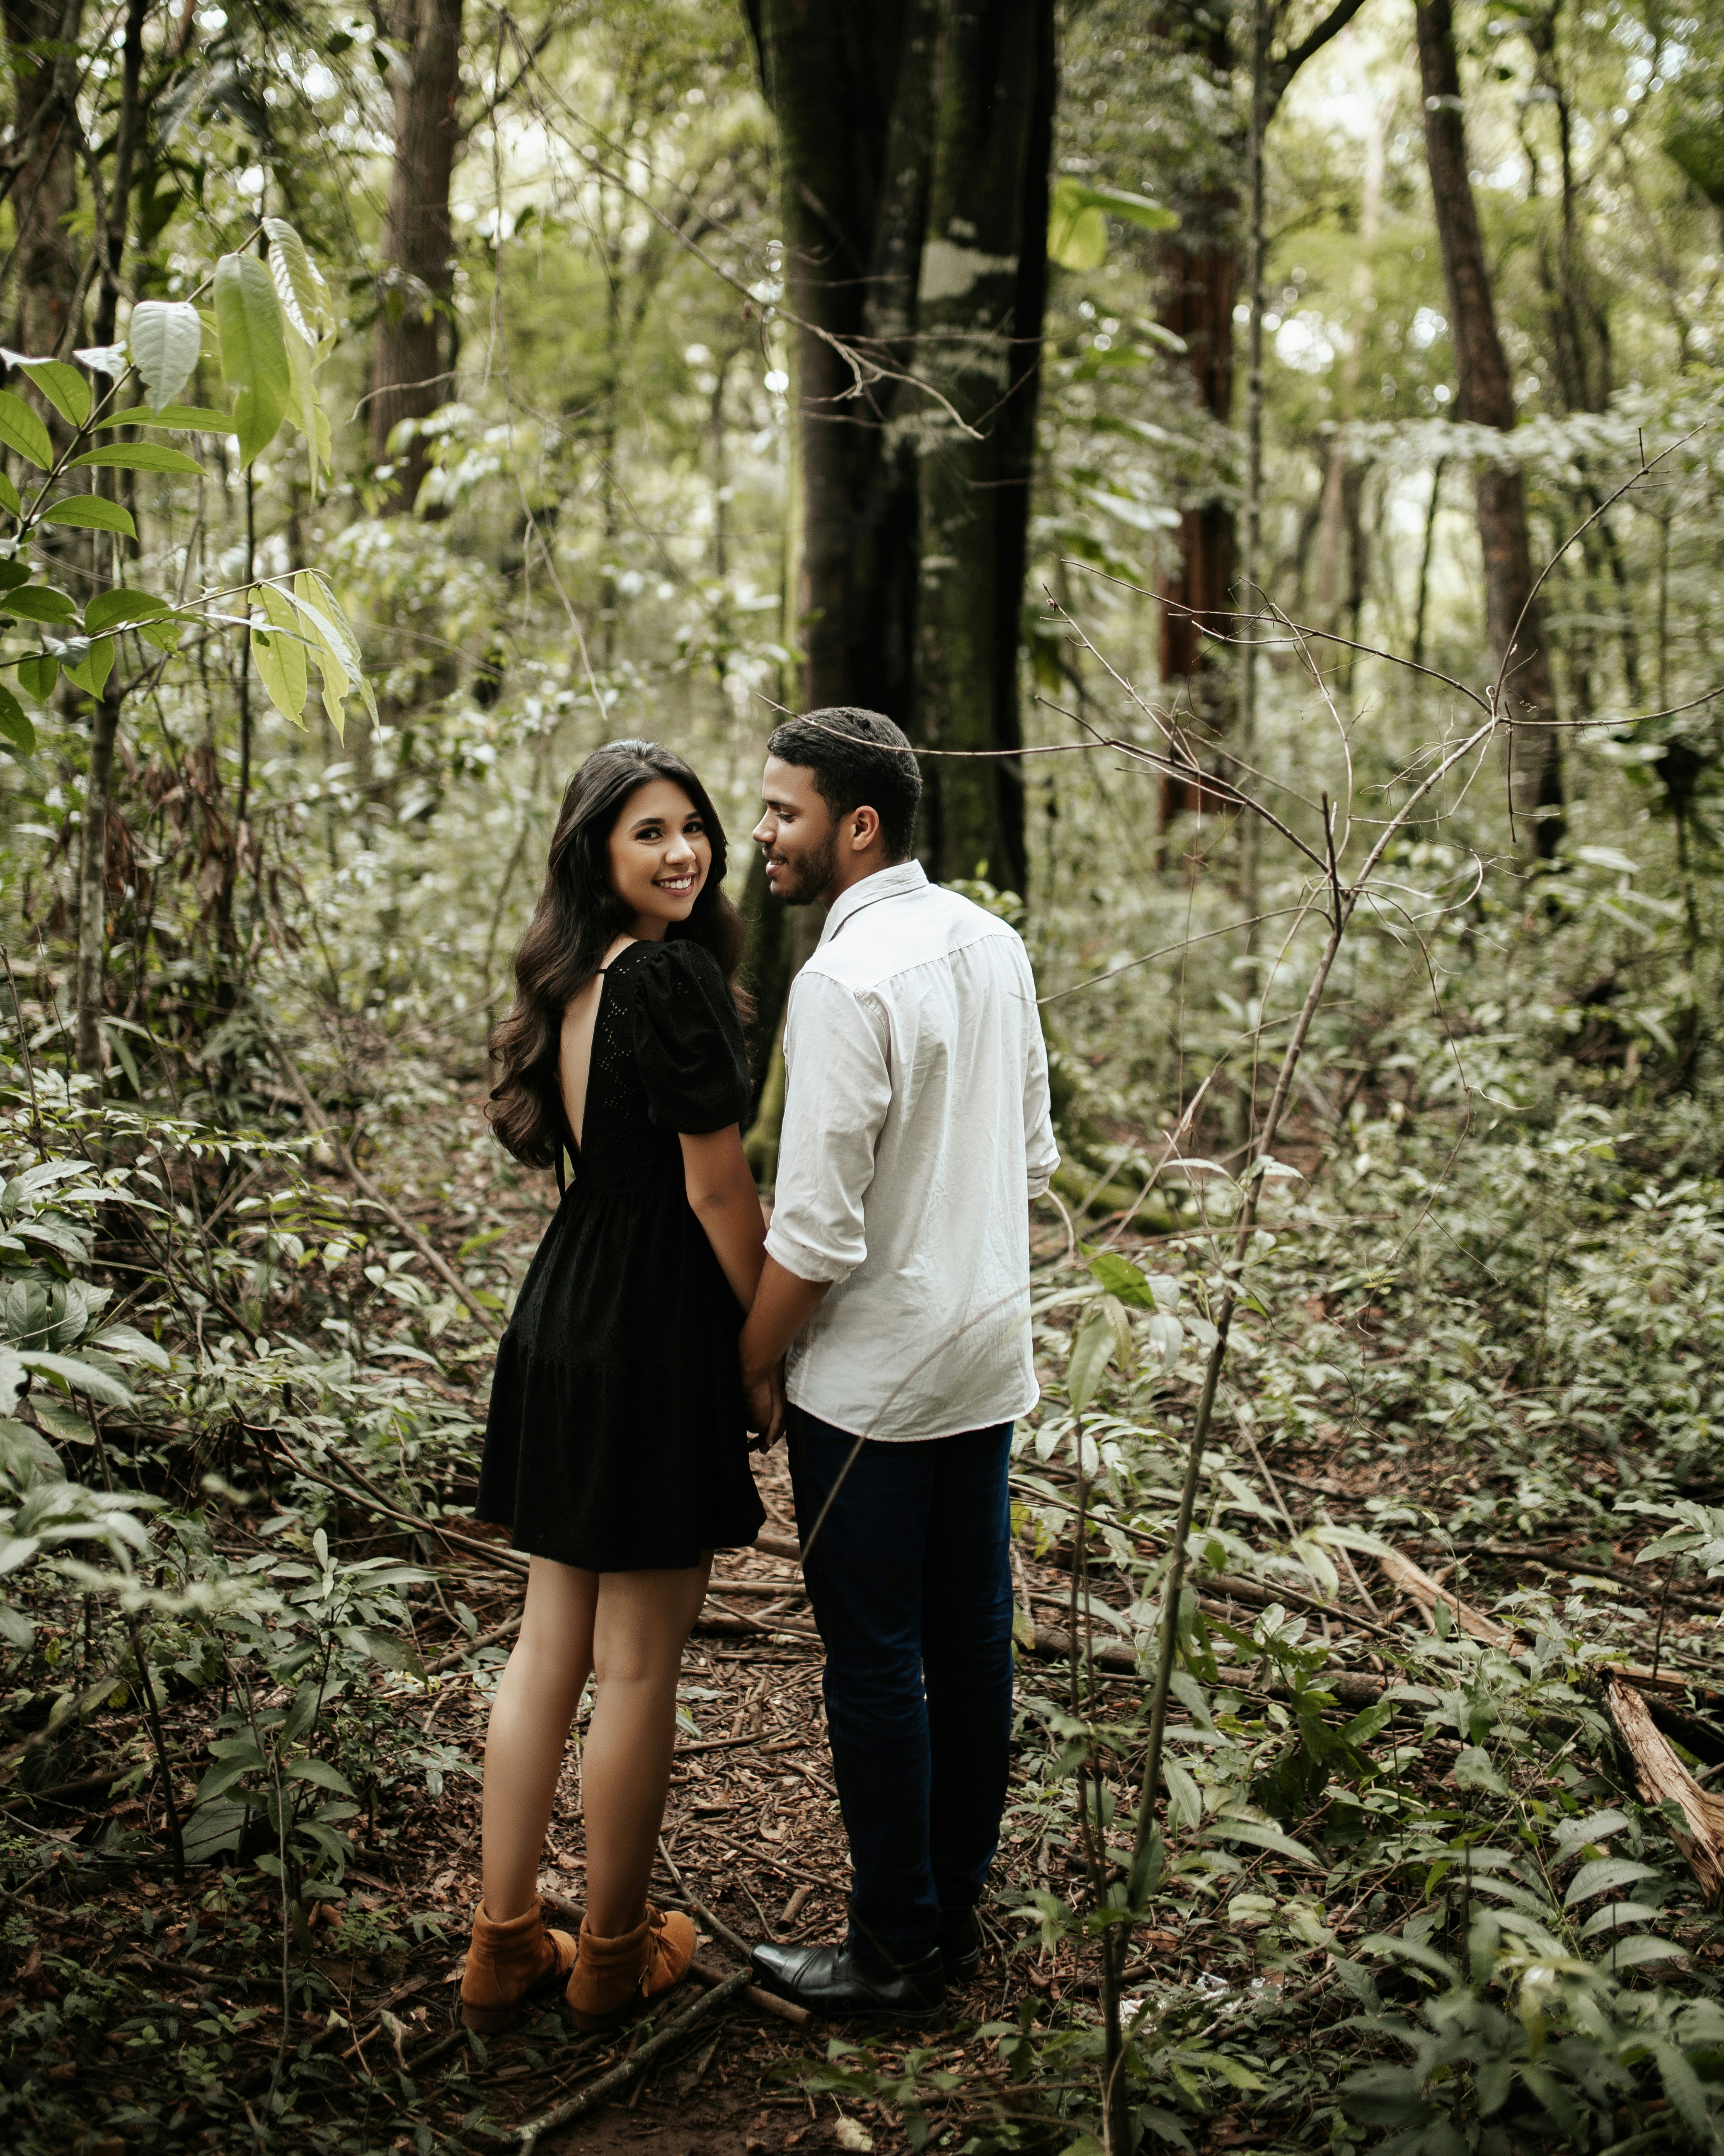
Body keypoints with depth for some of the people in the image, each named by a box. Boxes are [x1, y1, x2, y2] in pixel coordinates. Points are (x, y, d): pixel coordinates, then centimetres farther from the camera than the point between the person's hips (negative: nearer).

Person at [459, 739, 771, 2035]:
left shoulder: (575, 981, 9)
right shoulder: (673, 978, -18)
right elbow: (718, 1189, -17)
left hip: (562, 1319, 9)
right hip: (658, 1330, -9)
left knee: (550, 1646, 15)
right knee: (638, 1669, 6)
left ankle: (505, 1946, 23)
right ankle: (617, 1954, 21)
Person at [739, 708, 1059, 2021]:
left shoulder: (846, 981, -21)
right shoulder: (992, 943, 5)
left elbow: (815, 1232, -21)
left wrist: (751, 1365, -8)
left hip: (874, 1377, -8)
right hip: (991, 1348, 8)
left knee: (876, 1656, 3)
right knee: (970, 1631, 15)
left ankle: (896, 1953, 14)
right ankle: (956, 1910, 29)